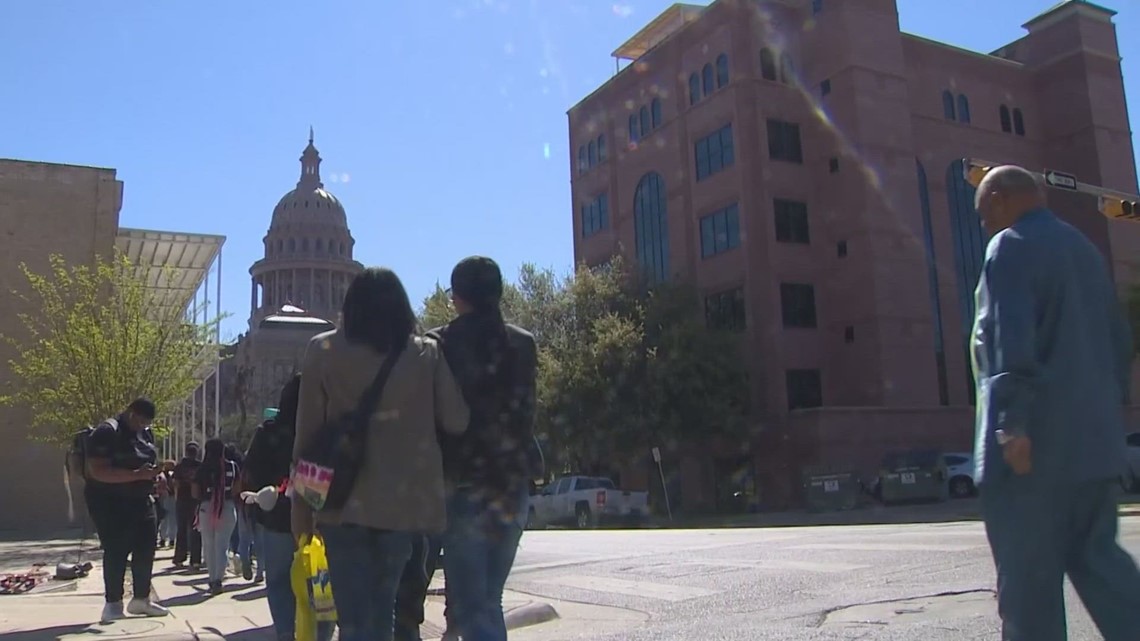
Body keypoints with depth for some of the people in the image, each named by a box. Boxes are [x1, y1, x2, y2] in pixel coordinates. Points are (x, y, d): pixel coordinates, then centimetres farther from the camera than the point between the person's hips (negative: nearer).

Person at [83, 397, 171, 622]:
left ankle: (141, 599, 20)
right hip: (110, 502, -8)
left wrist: (154, 472, 1)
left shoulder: (145, 433, 9)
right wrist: (138, 474, -30)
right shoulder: (107, 433, -17)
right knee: (116, 551, -6)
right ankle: (113, 604, 5)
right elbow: (98, 472, -26)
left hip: (140, 500, 8)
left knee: (146, 548, 8)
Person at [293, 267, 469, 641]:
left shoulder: (324, 351, 1)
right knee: (382, 608, 17)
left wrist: (301, 504, 6)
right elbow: (456, 421, 1)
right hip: (405, 499, 2)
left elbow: (307, 431, 0)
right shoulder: (427, 353, 2)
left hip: (344, 499, -1)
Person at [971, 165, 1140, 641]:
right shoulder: (1085, 249, 20)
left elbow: (1012, 337, -19)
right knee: (1096, 556, 12)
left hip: (1035, 442, -8)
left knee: (1028, 574, -1)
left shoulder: (1011, 247, -6)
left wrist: (1013, 422, -22)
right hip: (1095, 440, 8)